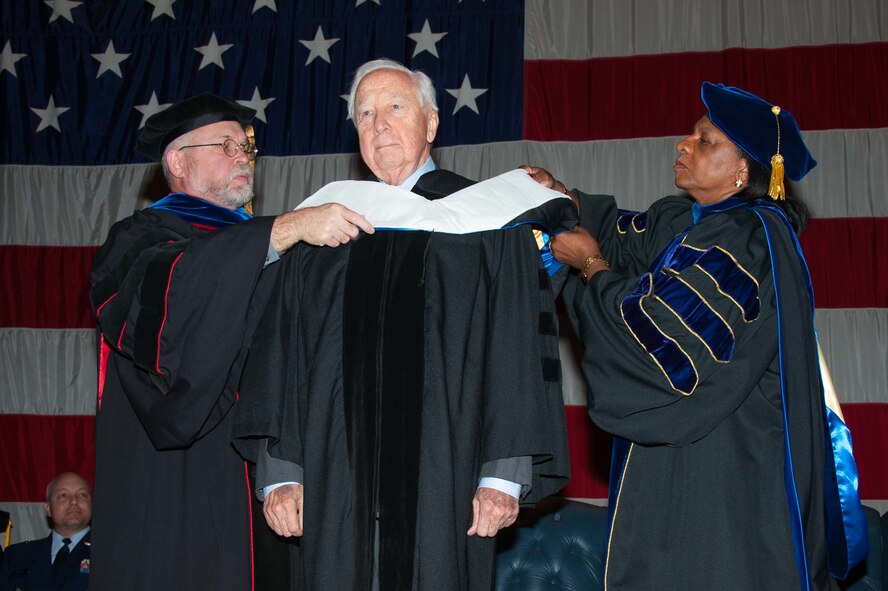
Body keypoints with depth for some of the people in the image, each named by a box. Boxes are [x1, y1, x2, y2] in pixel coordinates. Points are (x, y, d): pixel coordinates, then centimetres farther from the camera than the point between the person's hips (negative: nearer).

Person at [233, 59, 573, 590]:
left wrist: (505, 475, -10)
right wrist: (280, 472, 3)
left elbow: (518, 347, -2)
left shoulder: (486, 218, 5)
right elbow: (281, 350, 11)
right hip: (336, 483, 3)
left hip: (442, 481, -2)